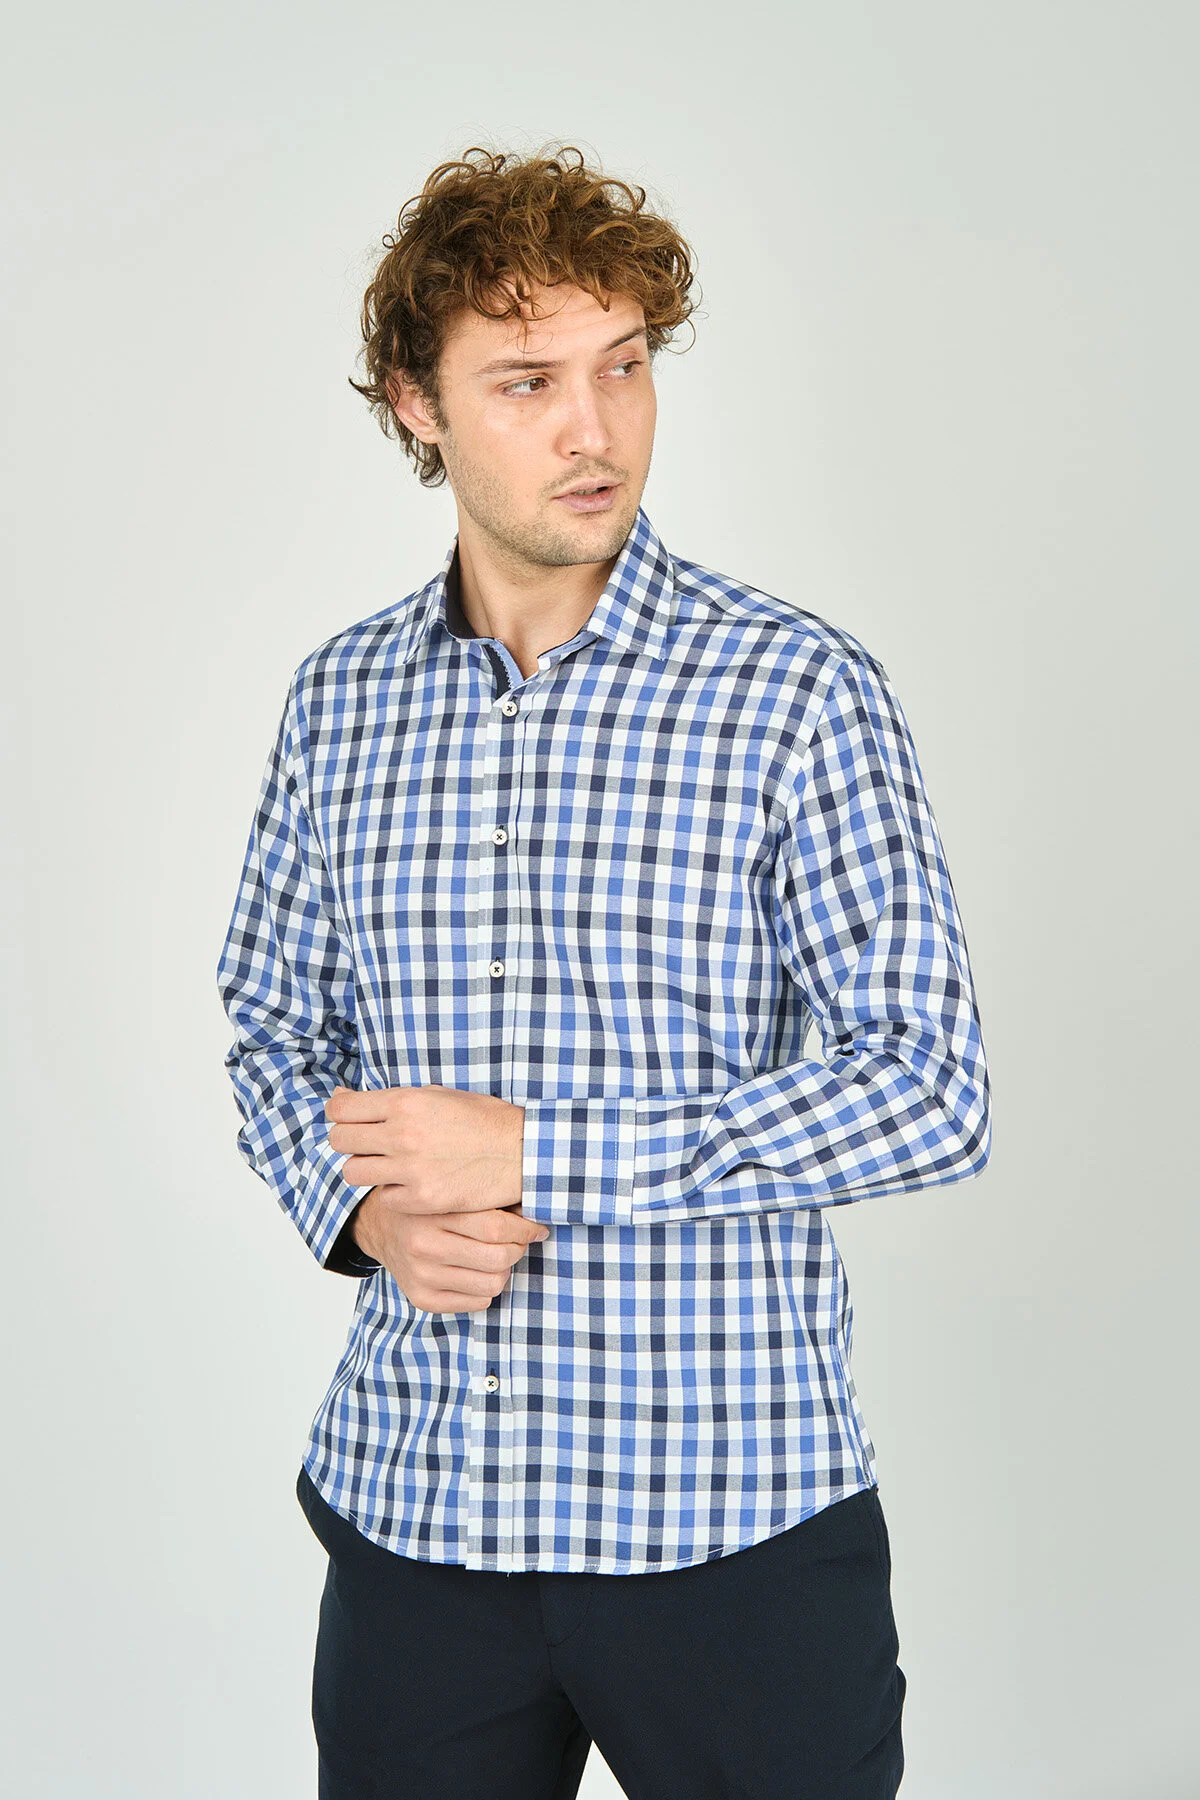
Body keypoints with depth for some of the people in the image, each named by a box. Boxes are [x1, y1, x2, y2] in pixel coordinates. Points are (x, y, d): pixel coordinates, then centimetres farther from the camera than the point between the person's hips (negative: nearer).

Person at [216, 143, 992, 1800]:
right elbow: (274, 1025, 14)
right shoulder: (342, 698, 5)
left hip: (730, 1504, -3)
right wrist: (359, 1199, -7)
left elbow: (931, 1093, -13)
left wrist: (534, 1155, -17)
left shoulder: (799, 690, -9)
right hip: (411, 1498, 4)